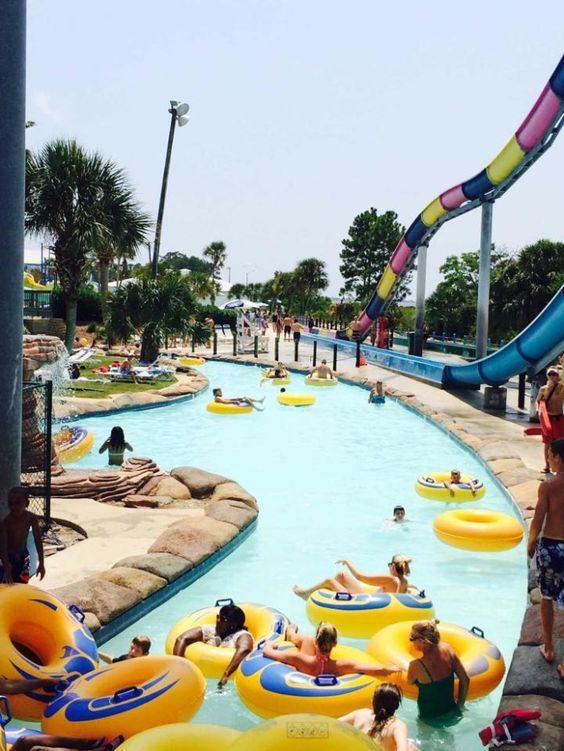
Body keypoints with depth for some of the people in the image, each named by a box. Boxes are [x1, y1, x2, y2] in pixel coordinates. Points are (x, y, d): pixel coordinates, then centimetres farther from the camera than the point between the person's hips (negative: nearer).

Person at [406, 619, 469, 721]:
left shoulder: (416, 665, -27)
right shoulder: (447, 648, -12)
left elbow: (410, 682, -1)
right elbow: (465, 679, 0)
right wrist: (459, 704, 10)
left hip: (430, 718, -5)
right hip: (451, 711, 5)